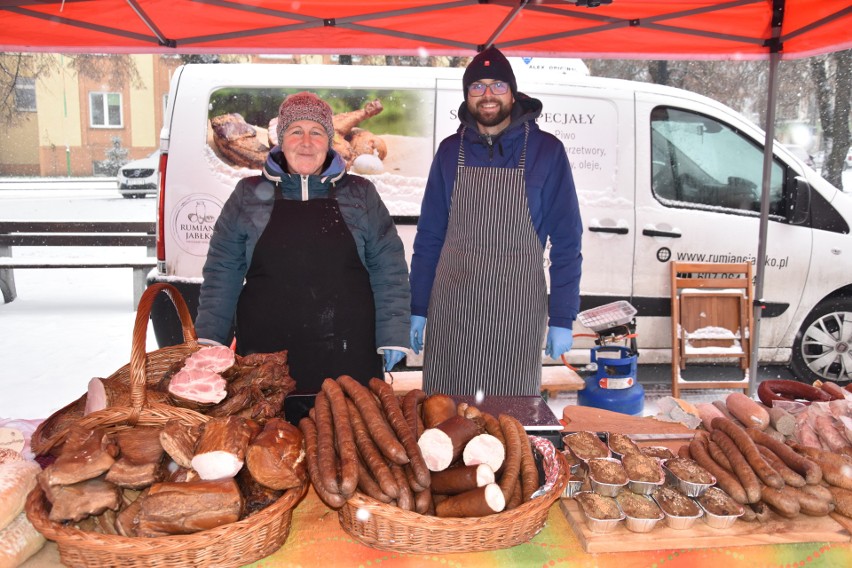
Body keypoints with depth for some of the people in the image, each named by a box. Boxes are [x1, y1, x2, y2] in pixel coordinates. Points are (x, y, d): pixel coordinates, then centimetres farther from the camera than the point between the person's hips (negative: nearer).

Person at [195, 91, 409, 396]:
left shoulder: (360, 194, 7)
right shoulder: (249, 194, 8)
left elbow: (388, 271, 6)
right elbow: (223, 271, 10)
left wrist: (392, 336, -1)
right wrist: (208, 337, 4)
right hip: (264, 353, 1)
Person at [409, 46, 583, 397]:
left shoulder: (546, 150, -2)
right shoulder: (450, 151, 5)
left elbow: (566, 241, -1)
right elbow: (429, 235, 9)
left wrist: (562, 319, -4)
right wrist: (417, 309, 6)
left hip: (517, 310, -2)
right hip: (451, 307, 2)